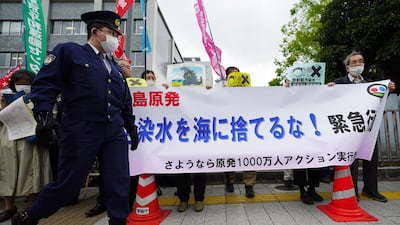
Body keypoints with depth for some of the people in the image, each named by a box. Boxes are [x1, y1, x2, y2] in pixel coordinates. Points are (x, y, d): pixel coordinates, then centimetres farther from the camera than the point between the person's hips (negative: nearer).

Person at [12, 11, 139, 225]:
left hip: (115, 133, 6)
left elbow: (125, 102, 21)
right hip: (81, 131, -5)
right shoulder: (68, 51, 4)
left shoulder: (115, 68, 20)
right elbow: (44, 83, -5)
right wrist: (43, 115, -16)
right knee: (67, 183, 6)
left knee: (119, 184, 4)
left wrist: (131, 128, 19)